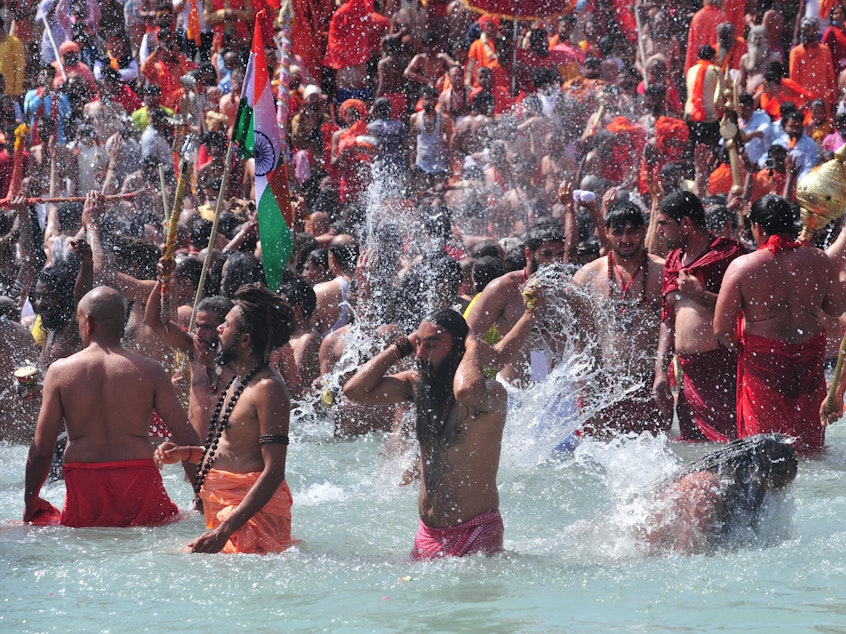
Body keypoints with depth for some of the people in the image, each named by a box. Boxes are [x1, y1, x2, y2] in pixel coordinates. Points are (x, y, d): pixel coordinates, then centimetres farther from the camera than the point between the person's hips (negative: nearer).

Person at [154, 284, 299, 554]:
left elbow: (274, 472, -20)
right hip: (225, 508, 10)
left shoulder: (268, 389, -14)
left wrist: (224, 531, -25)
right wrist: (186, 453, 14)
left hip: (255, 510, -10)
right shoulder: (240, 382, 17)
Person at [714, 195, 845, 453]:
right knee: (809, 440, 17)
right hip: (810, 359, 3)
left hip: (762, 362, -3)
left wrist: (740, 346, 10)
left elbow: (721, 330, -10)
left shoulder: (741, 267, -12)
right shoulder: (820, 261, -4)